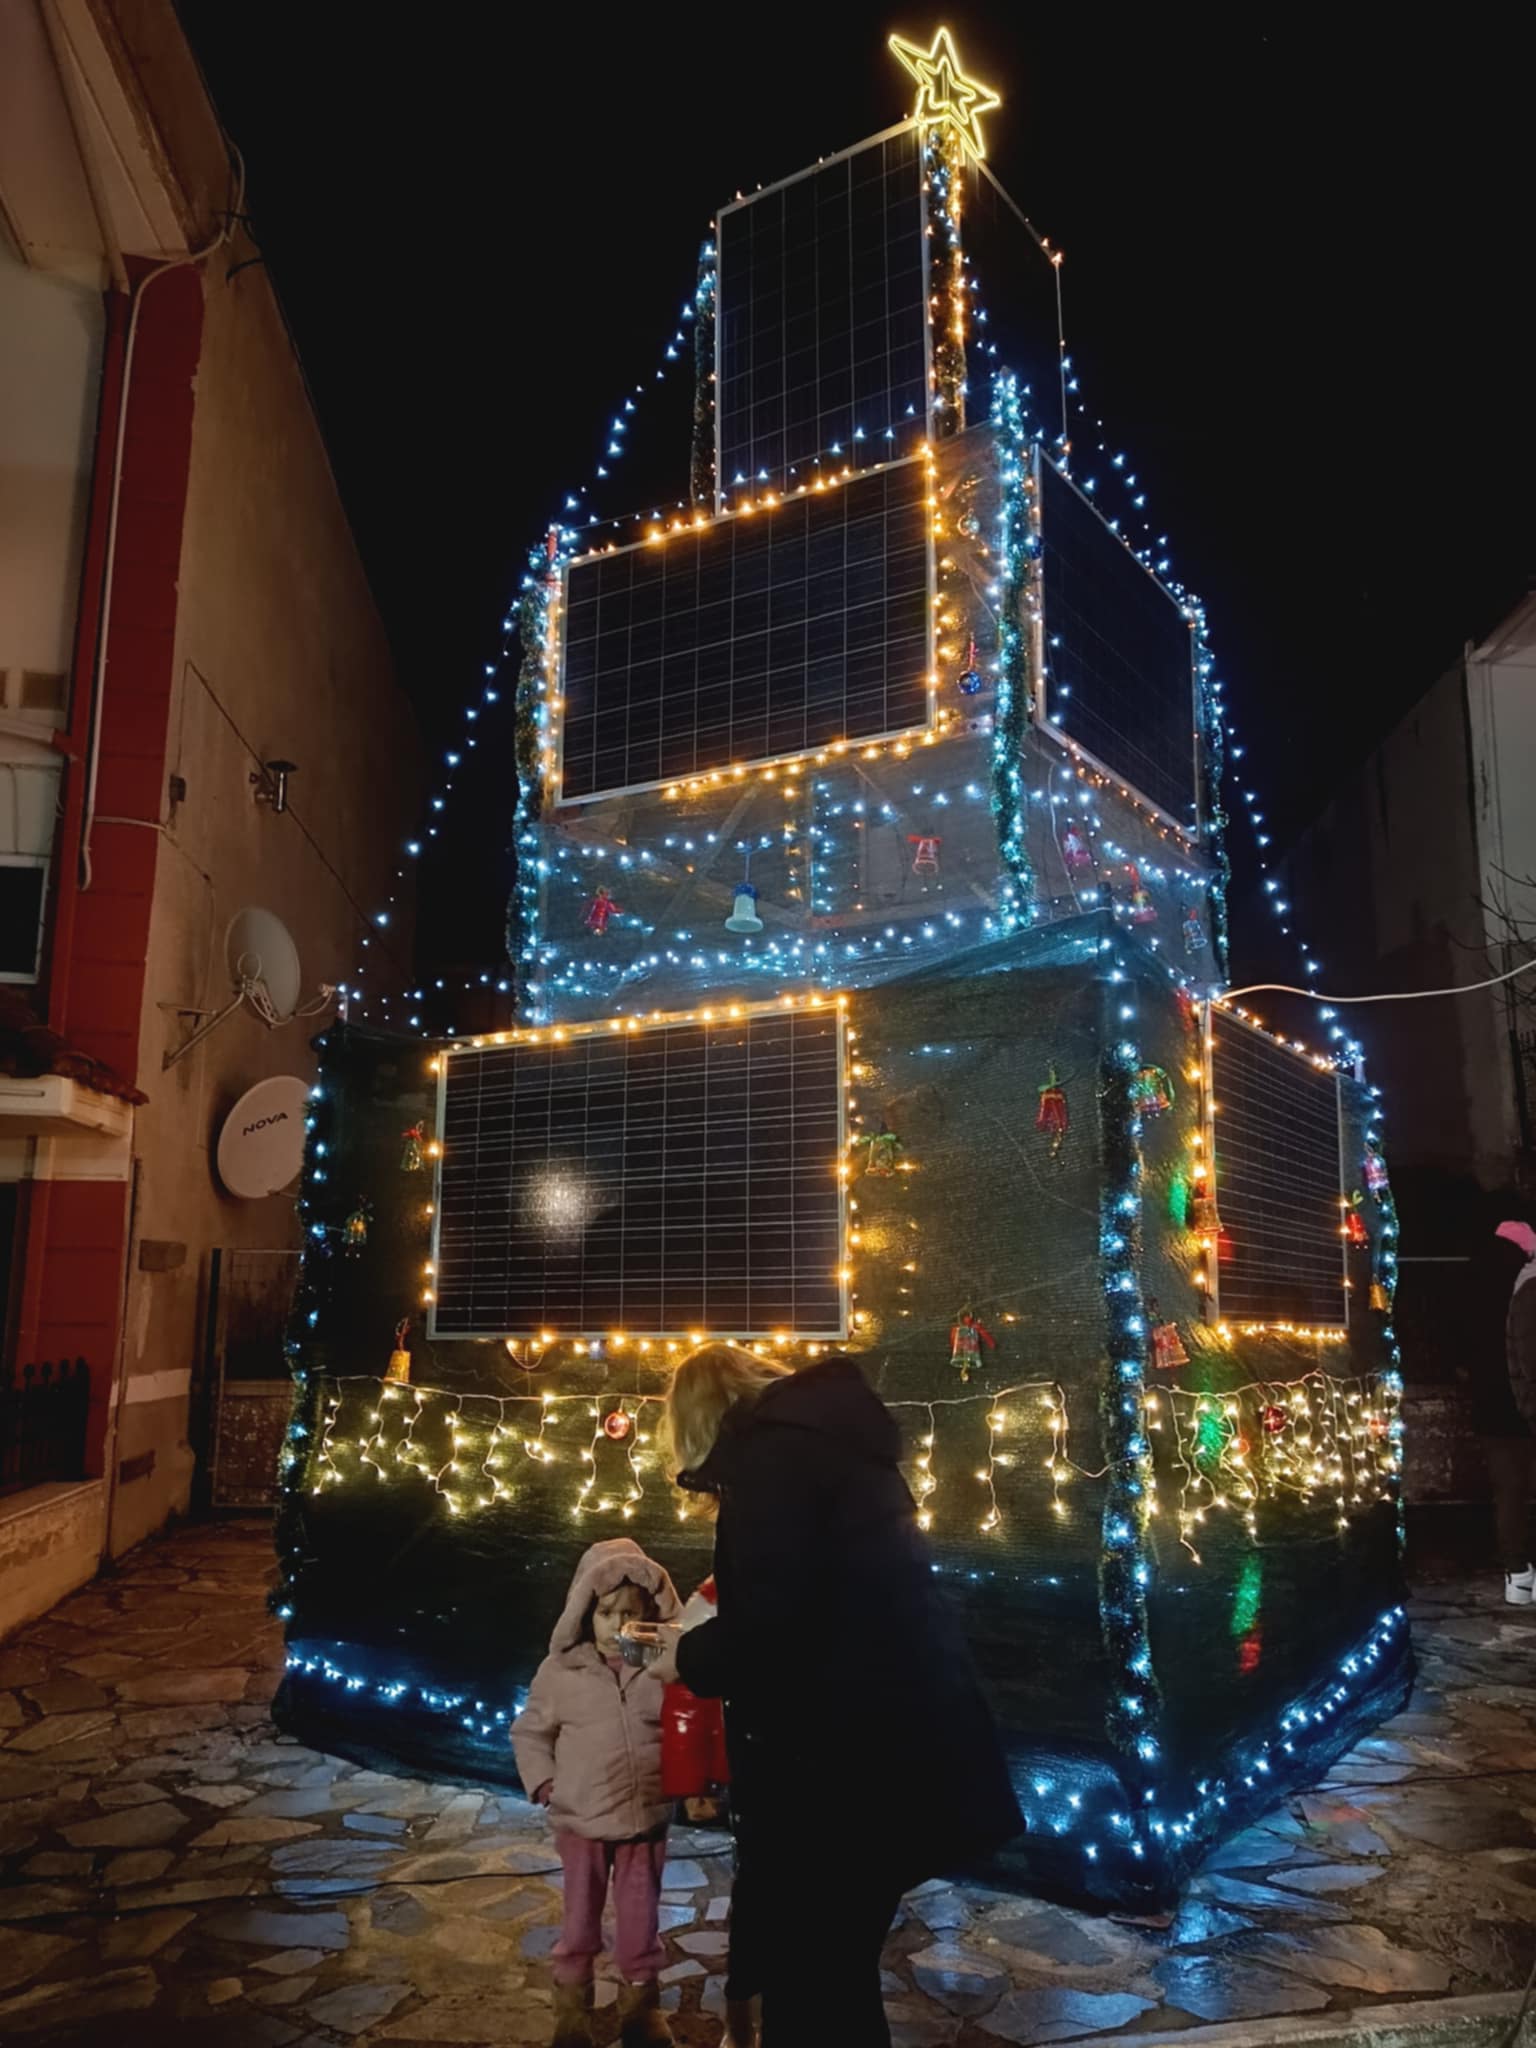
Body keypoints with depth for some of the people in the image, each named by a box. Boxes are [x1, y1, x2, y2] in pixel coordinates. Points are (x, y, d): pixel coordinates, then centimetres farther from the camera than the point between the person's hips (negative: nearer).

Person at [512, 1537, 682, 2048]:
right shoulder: (561, 1669, -9)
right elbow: (530, 1731, 3)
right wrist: (544, 1782, -7)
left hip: (647, 1820, 0)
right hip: (581, 1823, 0)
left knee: (641, 1923, 13)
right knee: (579, 1923, 16)